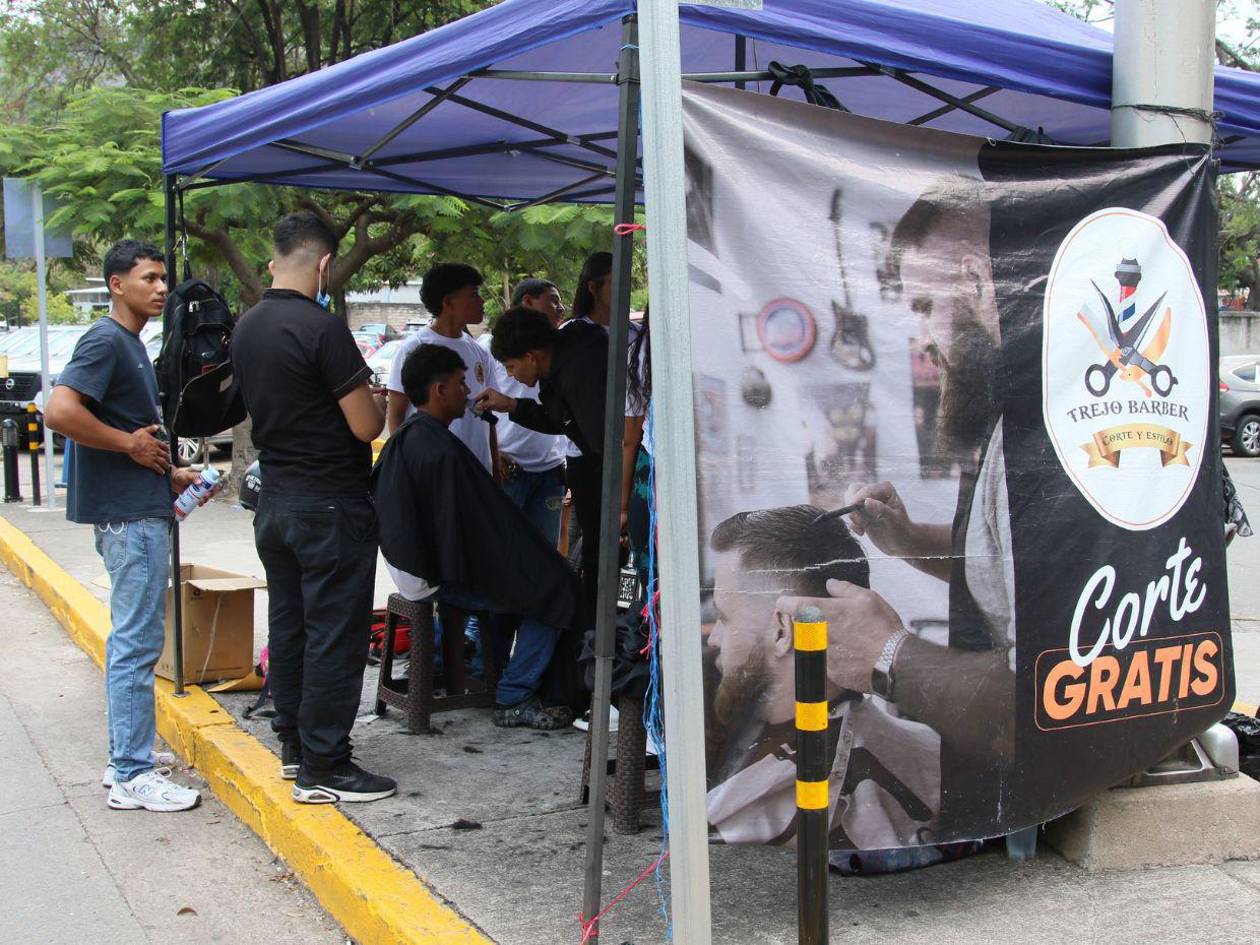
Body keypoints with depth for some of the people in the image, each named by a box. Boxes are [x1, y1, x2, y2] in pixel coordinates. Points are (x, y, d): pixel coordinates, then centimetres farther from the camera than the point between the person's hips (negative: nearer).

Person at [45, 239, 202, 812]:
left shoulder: (131, 345, 17)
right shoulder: (106, 341, -14)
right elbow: (60, 411, -27)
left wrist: (170, 475, 16)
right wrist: (132, 444, -19)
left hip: (141, 511, 11)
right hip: (129, 514, -11)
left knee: (134, 638, 17)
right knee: (137, 642, -7)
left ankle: (129, 752, 27)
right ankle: (132, 776, -2)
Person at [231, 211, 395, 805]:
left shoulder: (246, 328, 5)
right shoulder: (321, 330, -19)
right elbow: (367, 425, -18)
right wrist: (368, 396, 3)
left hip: (275, 503, 8)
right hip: (331, 506, -8)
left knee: (288, 624, 16)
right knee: (334, 636, -2)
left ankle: (293, 744, 26)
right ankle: (323, 768, 2)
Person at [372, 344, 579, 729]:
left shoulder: (400, 440, 6)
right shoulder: (442, 451, -26)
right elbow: (480, 529, -22)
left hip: (410, 565, 10)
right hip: (441, 577, -10)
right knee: (554, 592, -3)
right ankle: (513, 700, 0)